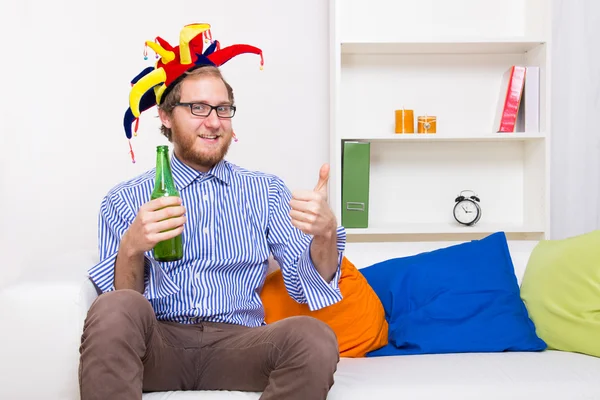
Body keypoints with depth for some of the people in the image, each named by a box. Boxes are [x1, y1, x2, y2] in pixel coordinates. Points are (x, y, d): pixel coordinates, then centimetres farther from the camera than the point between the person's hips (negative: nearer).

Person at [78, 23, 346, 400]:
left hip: (236, 341, 2)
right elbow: (119, 304, 0)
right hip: (158, 342, -1)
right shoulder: (124, 200, 10)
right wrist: (132, 248, -21)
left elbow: (307, 285, 3)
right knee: (114, 310, -34)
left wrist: (325, 233, -18)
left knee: (314, 337, -30)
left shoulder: (268, 190, 13)